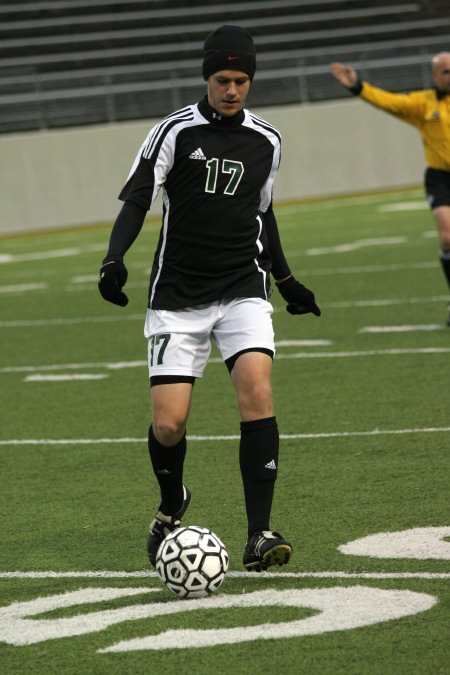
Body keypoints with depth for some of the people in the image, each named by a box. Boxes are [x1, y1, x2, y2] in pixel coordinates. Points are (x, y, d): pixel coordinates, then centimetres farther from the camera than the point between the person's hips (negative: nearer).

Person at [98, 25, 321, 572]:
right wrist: (114, 260, -23)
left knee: (257, 392, -21)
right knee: (168, 423, -7)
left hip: (243, 290, 2)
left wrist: (286, 281, 30)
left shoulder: (266, 141, 7)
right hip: (177, 296, -2)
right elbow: (137, 199, -7)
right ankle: (171, 506, 27)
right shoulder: (176, 131, -5)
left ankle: (259, 534, -20)